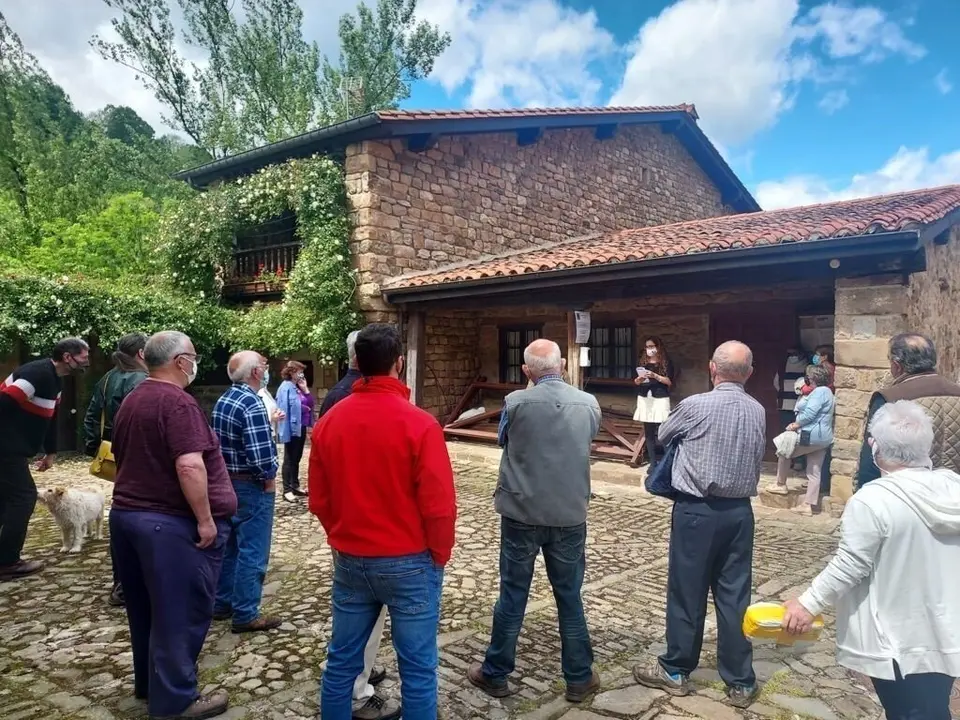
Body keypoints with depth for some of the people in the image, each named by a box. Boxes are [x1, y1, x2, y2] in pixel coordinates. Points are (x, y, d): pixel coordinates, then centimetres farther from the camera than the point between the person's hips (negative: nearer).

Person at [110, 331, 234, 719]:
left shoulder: (131, 400, 13)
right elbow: (189, 466, -28)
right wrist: (206, 519, -21)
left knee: (146, 607, 20)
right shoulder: (177, 401, -19)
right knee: (180, 612, 2)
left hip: (127, 514, 10)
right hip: (171, 522, -10)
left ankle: (148, 683, 34)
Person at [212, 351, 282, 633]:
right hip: (251, 485, -9)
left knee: (230, 546, 19)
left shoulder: (224, 399, 7)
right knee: (252, 552, 0)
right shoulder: (252, 404, -22)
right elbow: (260, 453, -27)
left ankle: (222, 603, 30)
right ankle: (246, 614, 7)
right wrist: (269, 477, -10)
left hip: (226, 481, 10)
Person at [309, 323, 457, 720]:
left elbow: (319, 500, 6)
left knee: (341, 661, 18)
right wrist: (439, 555, 0)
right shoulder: (419, 424, -17)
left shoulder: (328, 421, -2)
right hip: (409, 563, -4)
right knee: (417, 668, 9)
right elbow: (439, 506, -16)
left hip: (349, 562, 5)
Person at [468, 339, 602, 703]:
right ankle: (579, 678, 25)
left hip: (522, 512, -2)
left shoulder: (515, 402, -11)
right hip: (570, 514, 2)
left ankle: (495, 673, 24)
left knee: (512, 594, 10)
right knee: (570, 597, 14)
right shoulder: (589, 404, -3)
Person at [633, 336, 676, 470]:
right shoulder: (643, 362, 11)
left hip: (660, 399, -4)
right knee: (648, 432, 5)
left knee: (662, 431, -10)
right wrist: (639, 380, -8)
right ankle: (653, 462, 10)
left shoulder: (666, 362, -1)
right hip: (644, 399, 4)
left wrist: (655, 376, -17)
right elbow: (636, 381, 14)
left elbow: (670, 382, -6)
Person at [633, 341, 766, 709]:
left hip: (697, 510, -4)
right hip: (739, 510, 5)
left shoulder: (695, 406, -13)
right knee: (735, 595, 11)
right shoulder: (758, 412, 2)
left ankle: (676, 671, 21)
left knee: (687, 592, 7)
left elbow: (662, 438, 5)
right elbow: (756, 457, 14)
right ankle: (740, 682, 20)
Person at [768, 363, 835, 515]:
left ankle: (781, 485, 16)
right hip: (821, 438, 10)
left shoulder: (819, 391, -14)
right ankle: (808, 505, 10)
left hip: (812, 436, -10)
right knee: (814, 473, 8)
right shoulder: (825, 391, 19)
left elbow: (809, 414, -21)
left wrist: (795, 425, -7)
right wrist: (798, 423, 7)